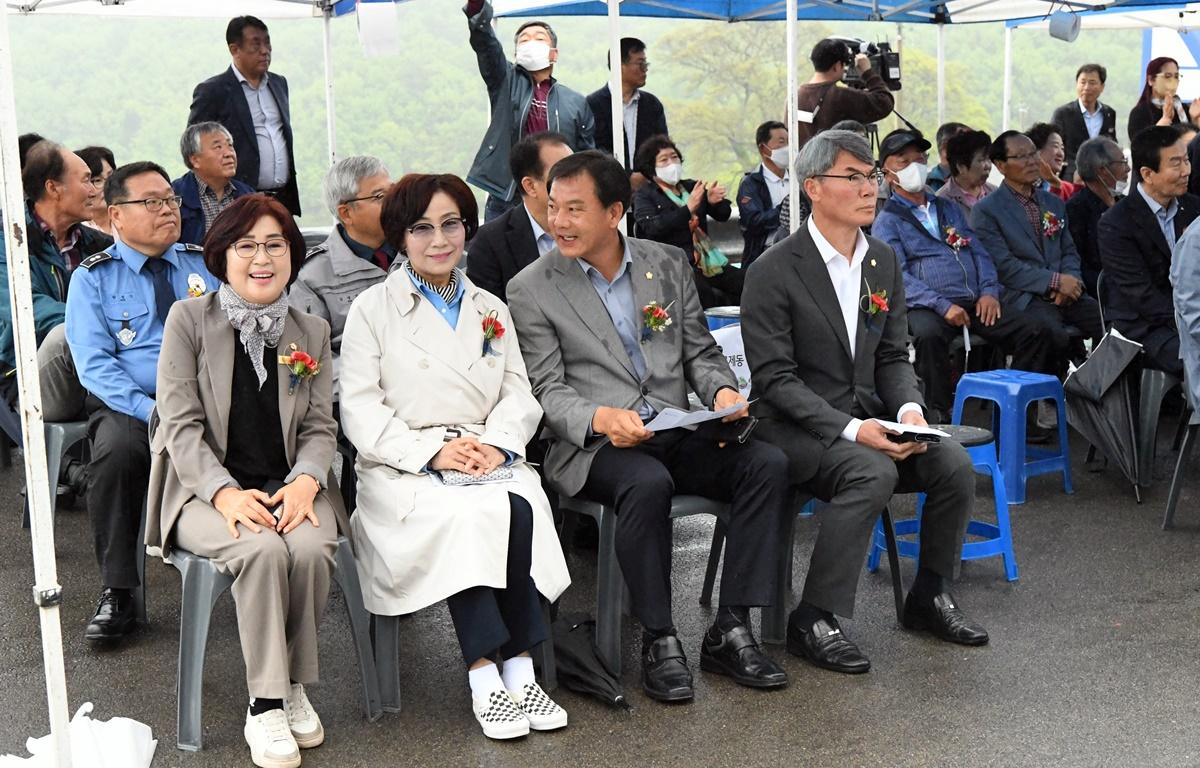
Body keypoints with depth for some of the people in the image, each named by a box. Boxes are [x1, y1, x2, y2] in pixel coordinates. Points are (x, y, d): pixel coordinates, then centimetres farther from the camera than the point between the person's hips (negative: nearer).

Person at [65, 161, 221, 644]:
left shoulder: (205, 263, 14)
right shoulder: (92, 278, 7)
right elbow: (95, 364, -3)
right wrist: (153, 412, -20)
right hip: (131, 405, -1)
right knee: (116, 450, -35)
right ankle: (116, 594, -21)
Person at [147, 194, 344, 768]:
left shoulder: (312, 332, 12)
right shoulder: (188, 319, 2)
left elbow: (320, 427, 7)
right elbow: (180, 424, -5)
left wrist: (305, 482, -15)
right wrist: (226, 492, -20)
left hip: (289, 488, 3)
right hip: (206, 490, -2)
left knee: (310, 546, -30)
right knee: (261, 549, -33)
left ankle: (293, 687, -10)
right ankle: (265, 707, -22)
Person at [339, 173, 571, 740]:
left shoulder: (491, 310, 22)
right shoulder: (373, 308, 8)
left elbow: (519, 395, 13)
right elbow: (360, 409, -2)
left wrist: (497, 443, -9)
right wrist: (431, 451, -16)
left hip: (488, 459, 3)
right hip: (402, 468, -3)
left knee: (520, 507, -31)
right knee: (468, 514, -34)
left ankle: (519, 670, -27)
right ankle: (485, 678, -30)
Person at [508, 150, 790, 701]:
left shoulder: (667, 265, 13)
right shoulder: (531, 289, 2)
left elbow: (700, 353, 16)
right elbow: (547, 388, -4)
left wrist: (721, 390, -7)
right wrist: (599, 418, -24)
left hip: (675, 433, 4)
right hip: (592, 447, -4)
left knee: (766, 464, -21)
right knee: (647, 484, -36)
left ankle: (730, 630, -15)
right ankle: (659, 641, -19)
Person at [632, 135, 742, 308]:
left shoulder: (691, 187, 23)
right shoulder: (644, 196, 8)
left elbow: (723, 215, 16)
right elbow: (652, 228, -10)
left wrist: (715, 201, -8)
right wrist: (688, 209, -19)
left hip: (709, 260, 5)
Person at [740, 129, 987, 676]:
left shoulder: (883, 262, 9)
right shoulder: (774, 272, -12)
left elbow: (893, 357, 12)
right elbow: (774, 379, -16)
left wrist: (908, 408, -10)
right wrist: (849, 429, -26)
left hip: (866, 416, 7)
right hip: (795, 425, -6)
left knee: (955, 466, -13)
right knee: (873, 473, -32)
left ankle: (929, 596, 9)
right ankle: (812, 620, -21)